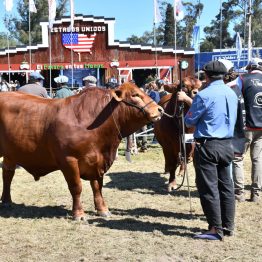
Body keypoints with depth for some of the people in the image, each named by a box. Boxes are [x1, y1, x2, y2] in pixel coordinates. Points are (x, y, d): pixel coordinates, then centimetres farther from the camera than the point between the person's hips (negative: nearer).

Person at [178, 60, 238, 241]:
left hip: (207, 146, -7)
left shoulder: (205, 95, -14)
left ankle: (216, 229, 0)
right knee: (226, 185, 13)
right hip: (227, 144, 7)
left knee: (208, 187, -2)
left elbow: (190, 121, -6)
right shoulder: (232, 93, 9)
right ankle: (228, 226, 20)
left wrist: (187, 102, 15)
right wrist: (188, 100, 28)